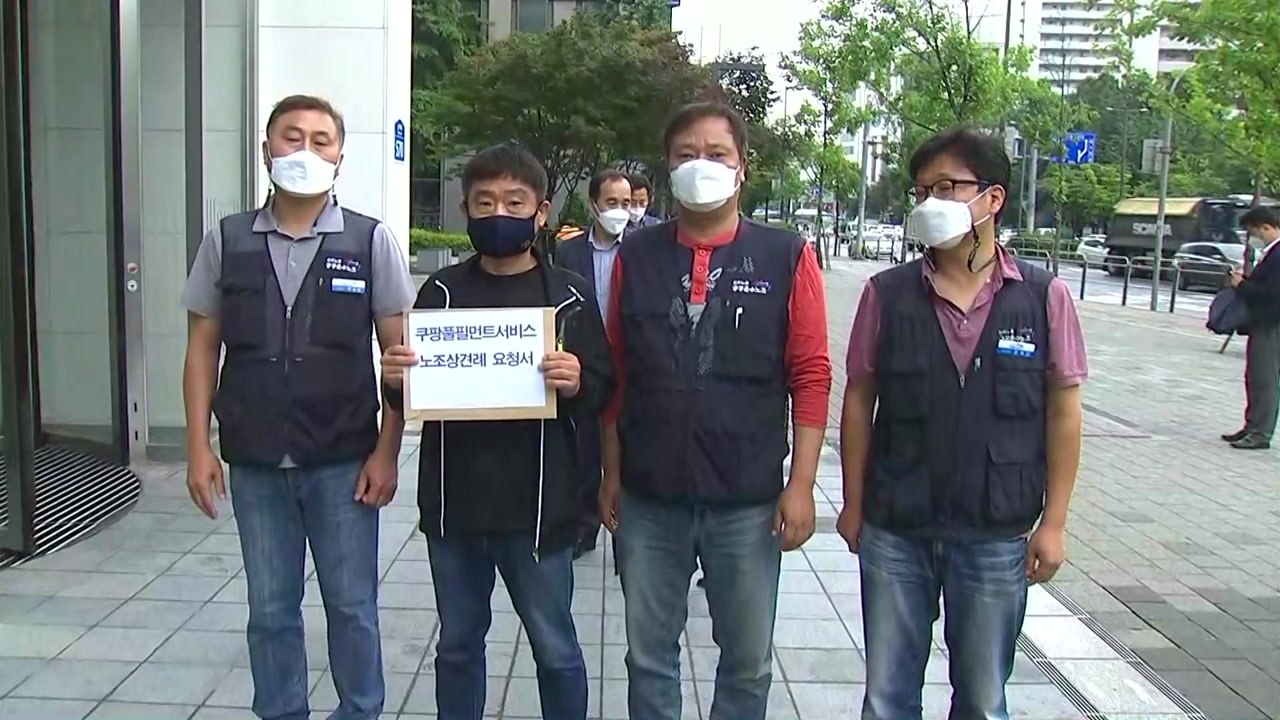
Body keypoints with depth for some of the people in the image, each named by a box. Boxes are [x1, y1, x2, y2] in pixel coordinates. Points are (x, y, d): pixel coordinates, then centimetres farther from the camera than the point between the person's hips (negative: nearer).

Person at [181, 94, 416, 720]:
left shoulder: (371, 241, -3)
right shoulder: (226, 241, 3)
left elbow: (398, 352, -2)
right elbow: (203, 348, 7)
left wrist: (386, 451, -6)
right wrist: (199, 448, 1)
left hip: (343, 462, -2)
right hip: (255, 463, 2)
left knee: (352, 604, 9)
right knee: (270, 609, 13)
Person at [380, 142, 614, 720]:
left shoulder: (568, 295, -1)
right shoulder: (441, 291, 5)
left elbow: (602, 390, -2)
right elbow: (410, 383, 9)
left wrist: (577, 384, -24)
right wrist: (396, 378, -14)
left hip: (537, 503, -2)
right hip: (452, 499, 3)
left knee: (555, 648, 10)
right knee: (457, 644, 17)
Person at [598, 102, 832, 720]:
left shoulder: (786, 257, -3)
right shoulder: (635, 256, 3)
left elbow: (811, 377, -4)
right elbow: (615, 376, 7)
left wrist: (801, 485, -8)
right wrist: (612, 474, 7)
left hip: (748, 500, -1)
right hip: (648, 498, 2)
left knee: (748, 659, 13)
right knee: (649, 654, 15)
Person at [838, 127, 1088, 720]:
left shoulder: (1044, 297, -5)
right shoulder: (887, 294, -3)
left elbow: (1062, 411, 0)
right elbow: (859, 402, 2)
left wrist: (1053, 522, -1)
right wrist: (853, 505, 3)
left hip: (997, 536, 0)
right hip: (894, 531, 1)